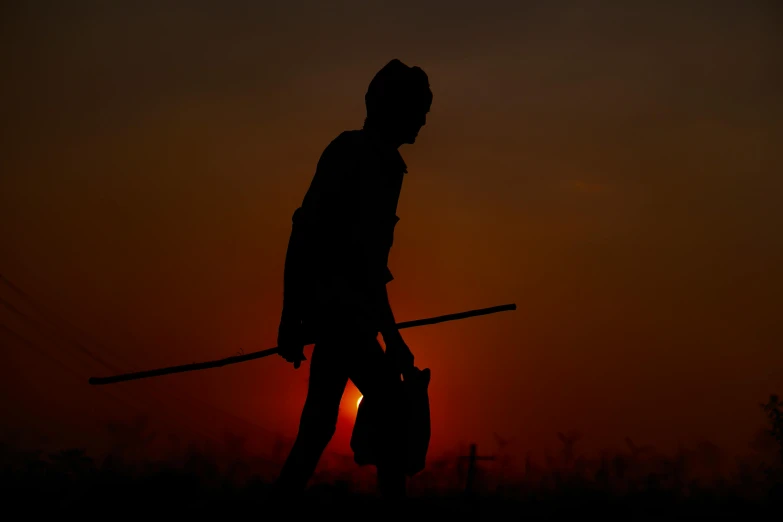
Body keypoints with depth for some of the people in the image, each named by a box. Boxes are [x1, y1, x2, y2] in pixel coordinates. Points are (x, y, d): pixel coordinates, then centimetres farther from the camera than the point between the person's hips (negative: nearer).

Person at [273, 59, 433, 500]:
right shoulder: (353, 152, -10)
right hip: (335, 308, -9)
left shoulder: (382, 162, 17)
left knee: (319, 423, 10)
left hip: (348, 310, 9)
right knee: (394, 407, -9)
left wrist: (390, 334, 21)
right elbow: (307, 233, -17)